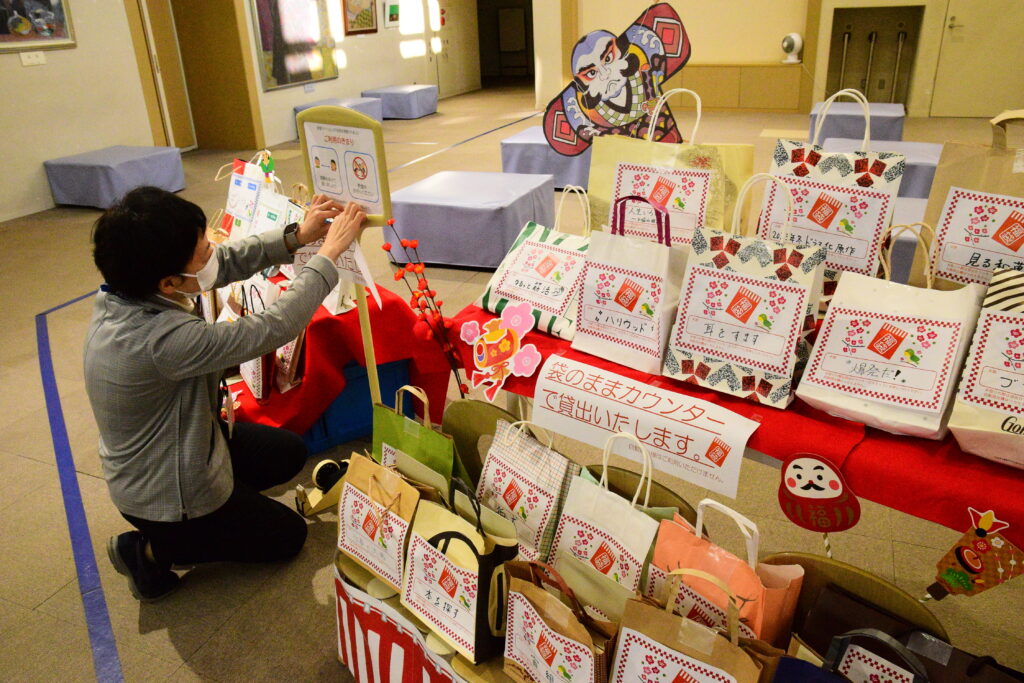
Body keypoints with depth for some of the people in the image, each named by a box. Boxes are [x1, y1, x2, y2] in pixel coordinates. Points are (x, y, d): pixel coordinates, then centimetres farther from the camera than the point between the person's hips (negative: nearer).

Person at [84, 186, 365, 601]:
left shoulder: (123, 289, -16)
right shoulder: (161, 341, -41)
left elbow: (227, 262, -6)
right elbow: (273, 328, -37)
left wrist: (296, 237, -17)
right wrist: (330, 252, -27)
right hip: (163, 498, -8)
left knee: (290, 453, 20)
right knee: (288, 536, 13)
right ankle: (152, 549, 8)